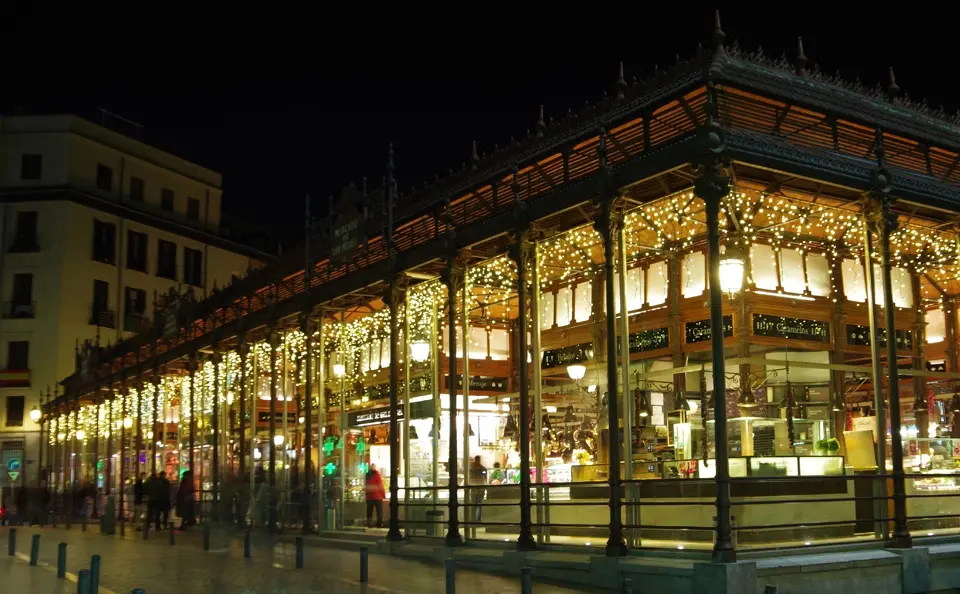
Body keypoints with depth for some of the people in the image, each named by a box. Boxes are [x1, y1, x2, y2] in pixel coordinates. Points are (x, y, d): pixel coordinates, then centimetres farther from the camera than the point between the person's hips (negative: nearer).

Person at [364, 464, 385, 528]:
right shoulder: (377, 475, -8)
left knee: (369, 511, 8)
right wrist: (384, 495, -1)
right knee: (379, 510, -2)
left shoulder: (367, 475, 10)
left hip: (369, 496, 5)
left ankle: (369, 523, 5)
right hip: (377, 496, -5)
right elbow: (380, 486, -8)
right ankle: (379, 524, -7)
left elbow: (365, 486, 12)